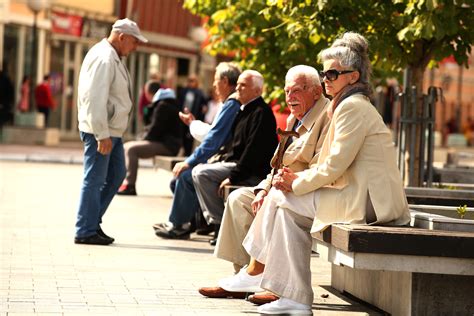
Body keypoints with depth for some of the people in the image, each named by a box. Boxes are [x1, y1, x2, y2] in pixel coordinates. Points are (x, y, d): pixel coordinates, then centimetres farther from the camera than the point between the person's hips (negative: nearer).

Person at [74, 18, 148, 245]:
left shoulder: (113, 58, 16)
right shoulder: (104, 58, -17)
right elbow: (96, 99, -23)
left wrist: (110, 133, 17)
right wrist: (102, 135, -24)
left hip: (112, 130, 10)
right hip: (100, 130, -10)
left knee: (116, 175, 15)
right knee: (94, 180, -4)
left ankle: (92, 221, 21)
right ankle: (86, 231, 2)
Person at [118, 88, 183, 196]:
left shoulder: (163, 106, -11)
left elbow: (156, 128, -15)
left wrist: (145, 139, -5)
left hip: (167, 145, -11)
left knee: (131, 149, -24)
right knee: (126, 146, 12)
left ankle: (130, 186, -28)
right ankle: (126, 182, 4)